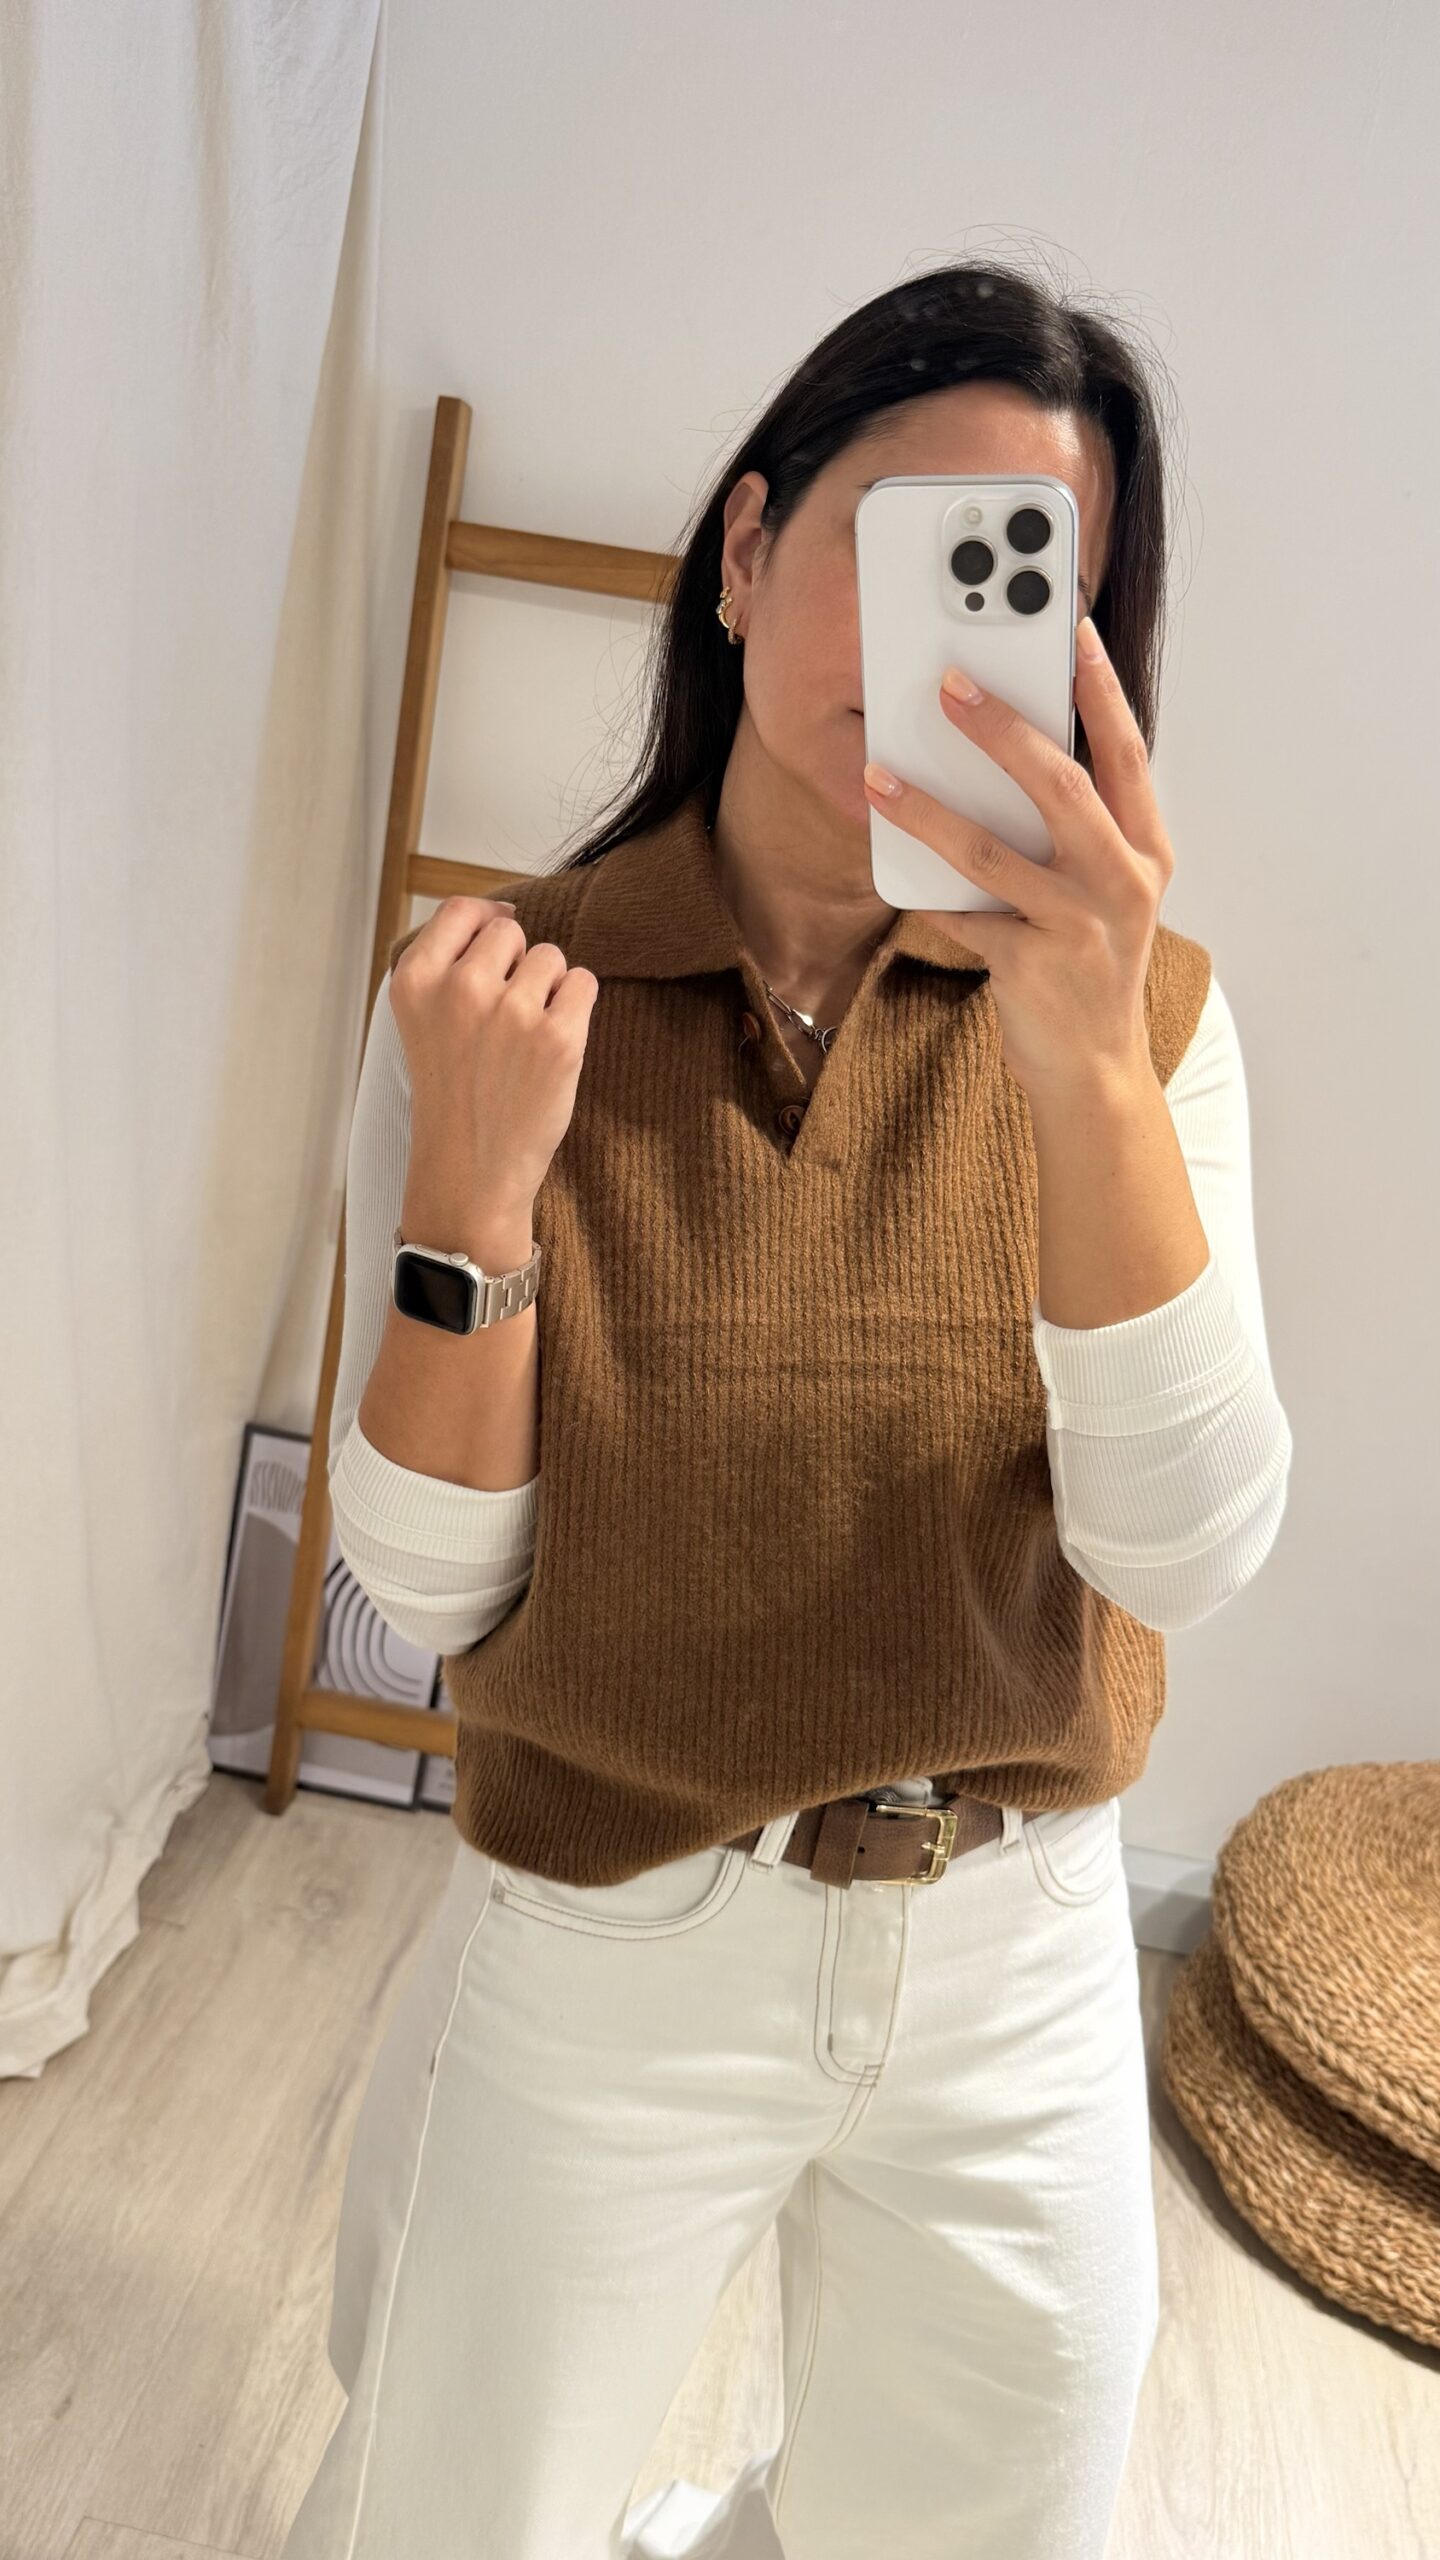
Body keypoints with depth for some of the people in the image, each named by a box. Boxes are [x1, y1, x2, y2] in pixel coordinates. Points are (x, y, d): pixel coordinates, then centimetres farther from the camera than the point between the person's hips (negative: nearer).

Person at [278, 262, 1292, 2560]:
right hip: (604, 1959, -1)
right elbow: (434, 1588, -11)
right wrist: (471, 1179, -26)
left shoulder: (1137, 1009, -8)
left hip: (1025, 1961, 2)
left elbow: (1187, 1557, -19)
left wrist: (1092, 1061, -32)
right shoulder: (503, 991, -11)